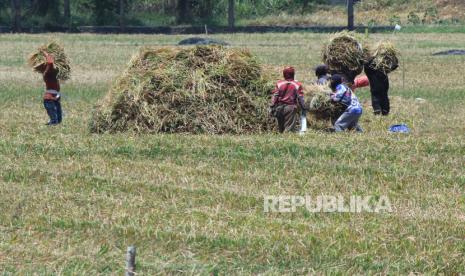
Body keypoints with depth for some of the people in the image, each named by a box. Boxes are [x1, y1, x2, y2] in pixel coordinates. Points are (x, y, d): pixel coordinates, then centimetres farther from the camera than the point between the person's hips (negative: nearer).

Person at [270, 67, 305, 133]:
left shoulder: (279, 84, 3)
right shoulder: (297, 85, -2)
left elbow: (275, 96, 1)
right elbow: (300, 98, -3)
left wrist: (272, 107, 4)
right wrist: (303, 108, 6)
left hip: (279, 107, 3)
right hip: (291, 108, -3)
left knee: (281, 128, 15)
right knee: (289, 127, -5)